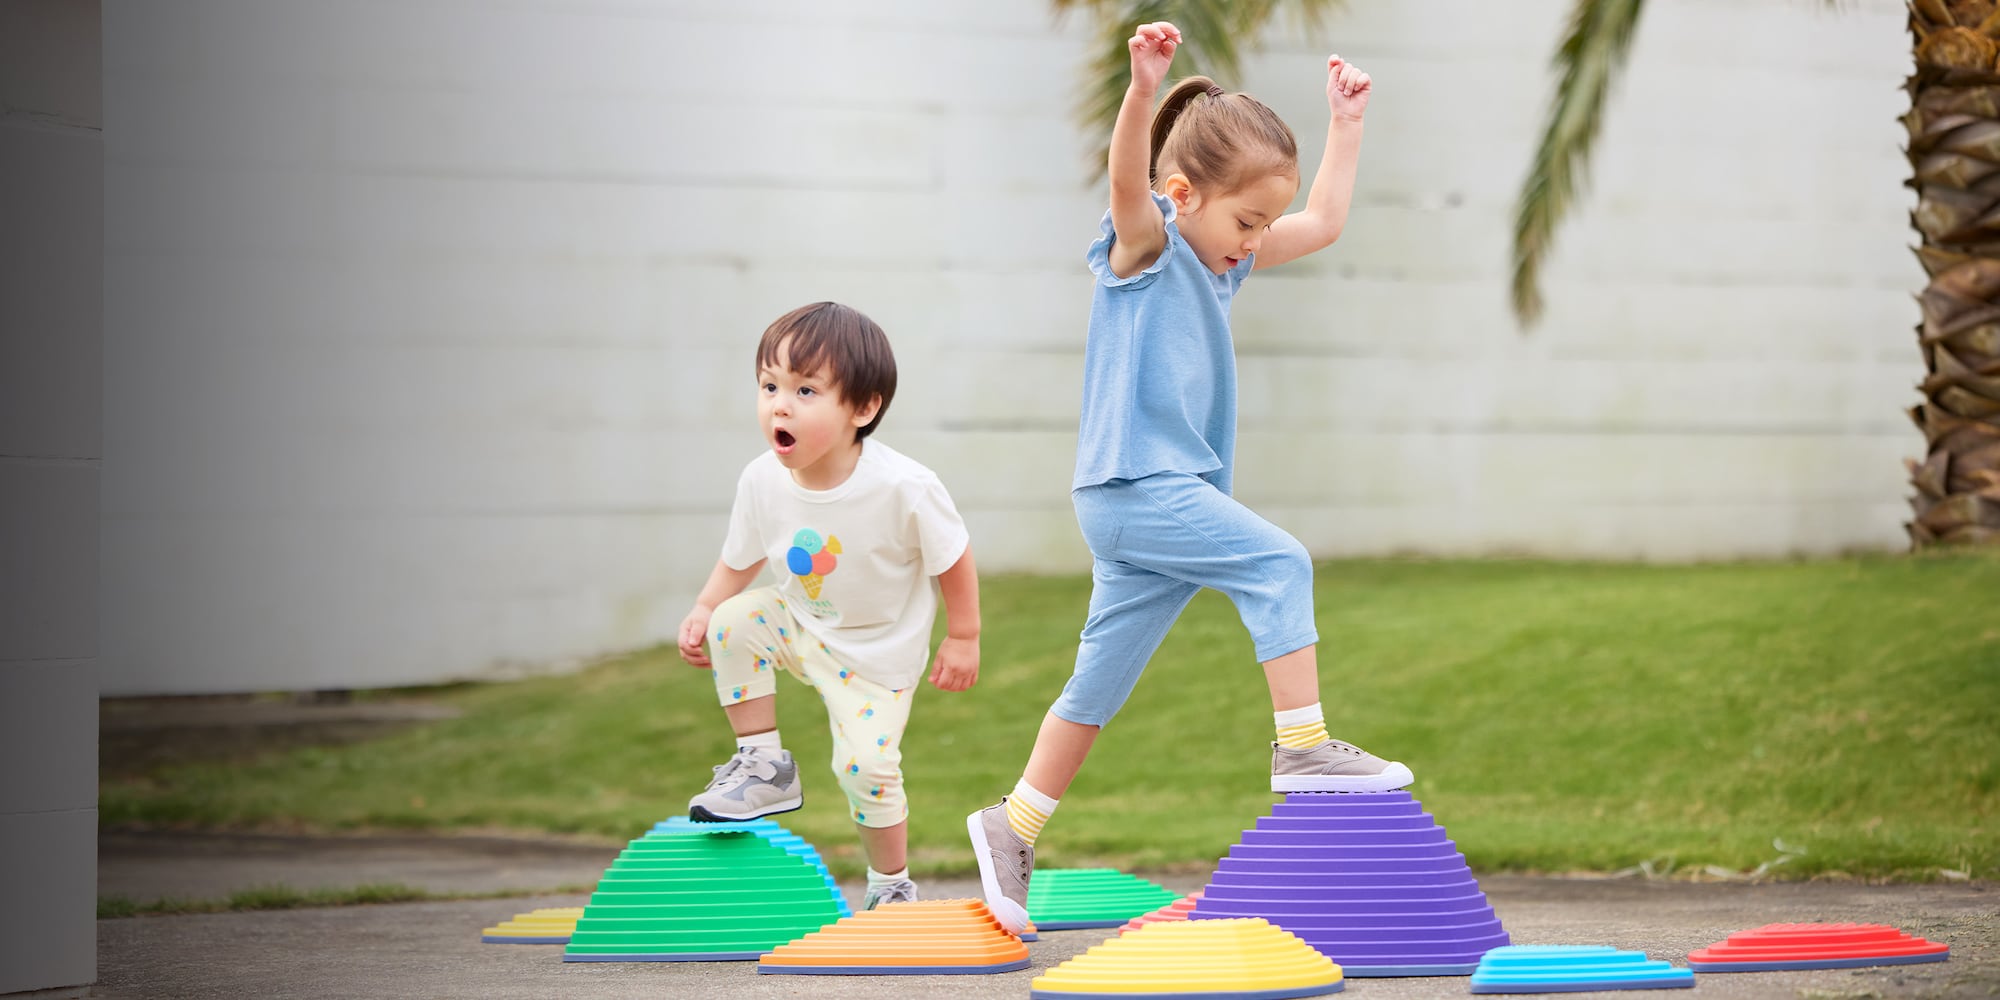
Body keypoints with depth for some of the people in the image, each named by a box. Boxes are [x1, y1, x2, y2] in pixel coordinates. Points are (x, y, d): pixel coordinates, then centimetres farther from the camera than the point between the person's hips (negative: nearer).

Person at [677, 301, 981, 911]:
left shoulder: (903, 488, -30)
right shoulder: (762, 481, -18)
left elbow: (953, 561, -14)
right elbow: (740, 561, 0)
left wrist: (963, 639, -8)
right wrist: (704, 612, -13)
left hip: (879, 650, -4)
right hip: (799, 626, 4)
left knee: (866, 769, -11)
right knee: (733, 622, -21)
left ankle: (892, 886, 16)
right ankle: (763, 765, -5)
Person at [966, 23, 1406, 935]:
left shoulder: (1221, 260, 16)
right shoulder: (1145, 245, -8)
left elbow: (1322, 222, 26)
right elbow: (1127, 177, -30)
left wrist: (1346, 123, 25)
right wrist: (1143, 88, -46)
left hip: (1168, 493, 9)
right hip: (1132, 484, -9)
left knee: (1101, 680, 10)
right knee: (1278, 563, -18)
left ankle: (1013, 828, 15)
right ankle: (1303, 747, -17)